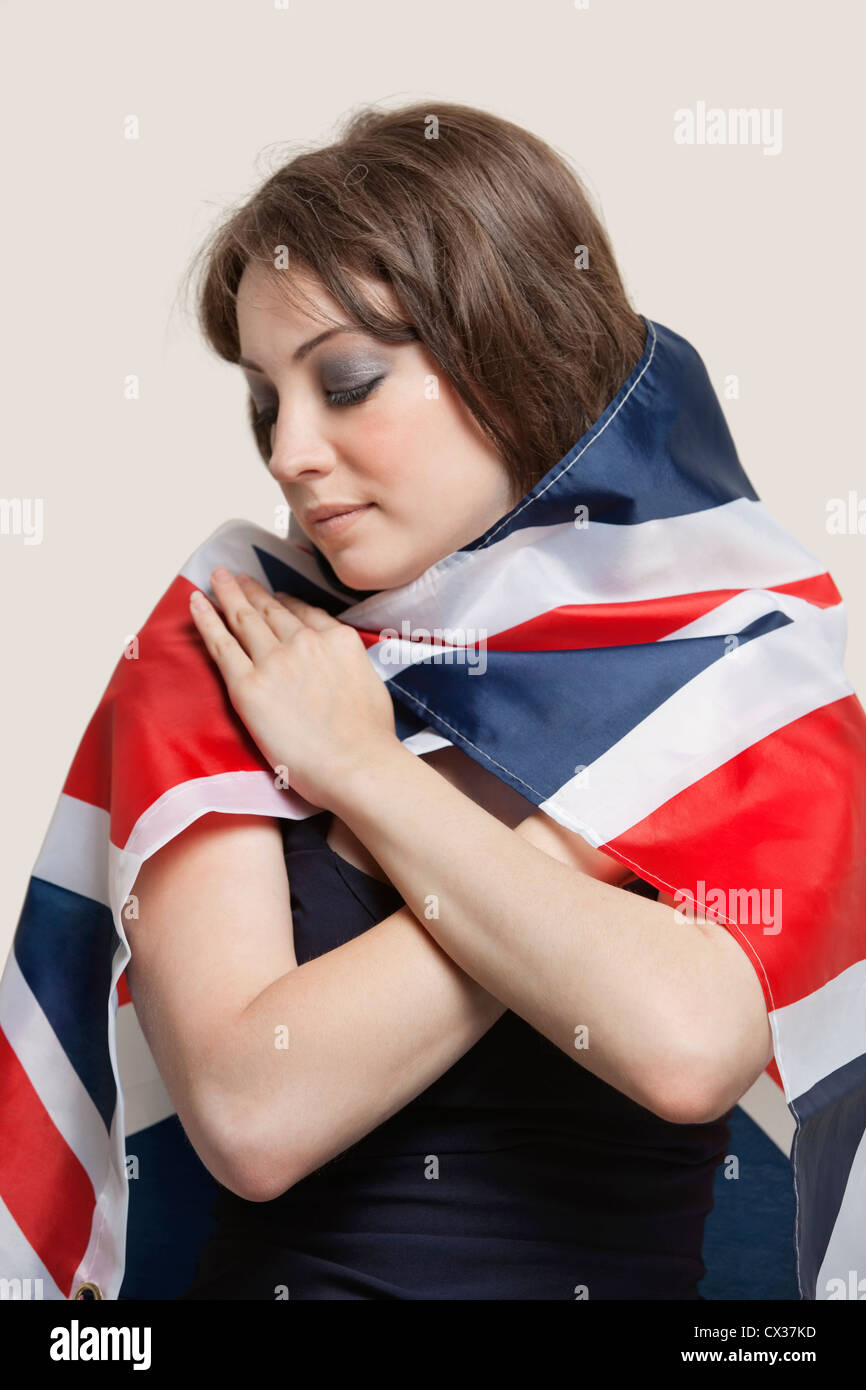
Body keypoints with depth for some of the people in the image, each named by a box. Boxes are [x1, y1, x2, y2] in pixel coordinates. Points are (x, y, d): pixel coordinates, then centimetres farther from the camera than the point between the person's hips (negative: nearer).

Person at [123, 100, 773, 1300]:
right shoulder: (223, 677, -1)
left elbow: (692, 1047, -19)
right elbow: (248, 1114, -12)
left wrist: (359, 769, -10)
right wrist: (572, 830, -11)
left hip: (614, 1267, 0)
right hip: (287, 1269, 1)